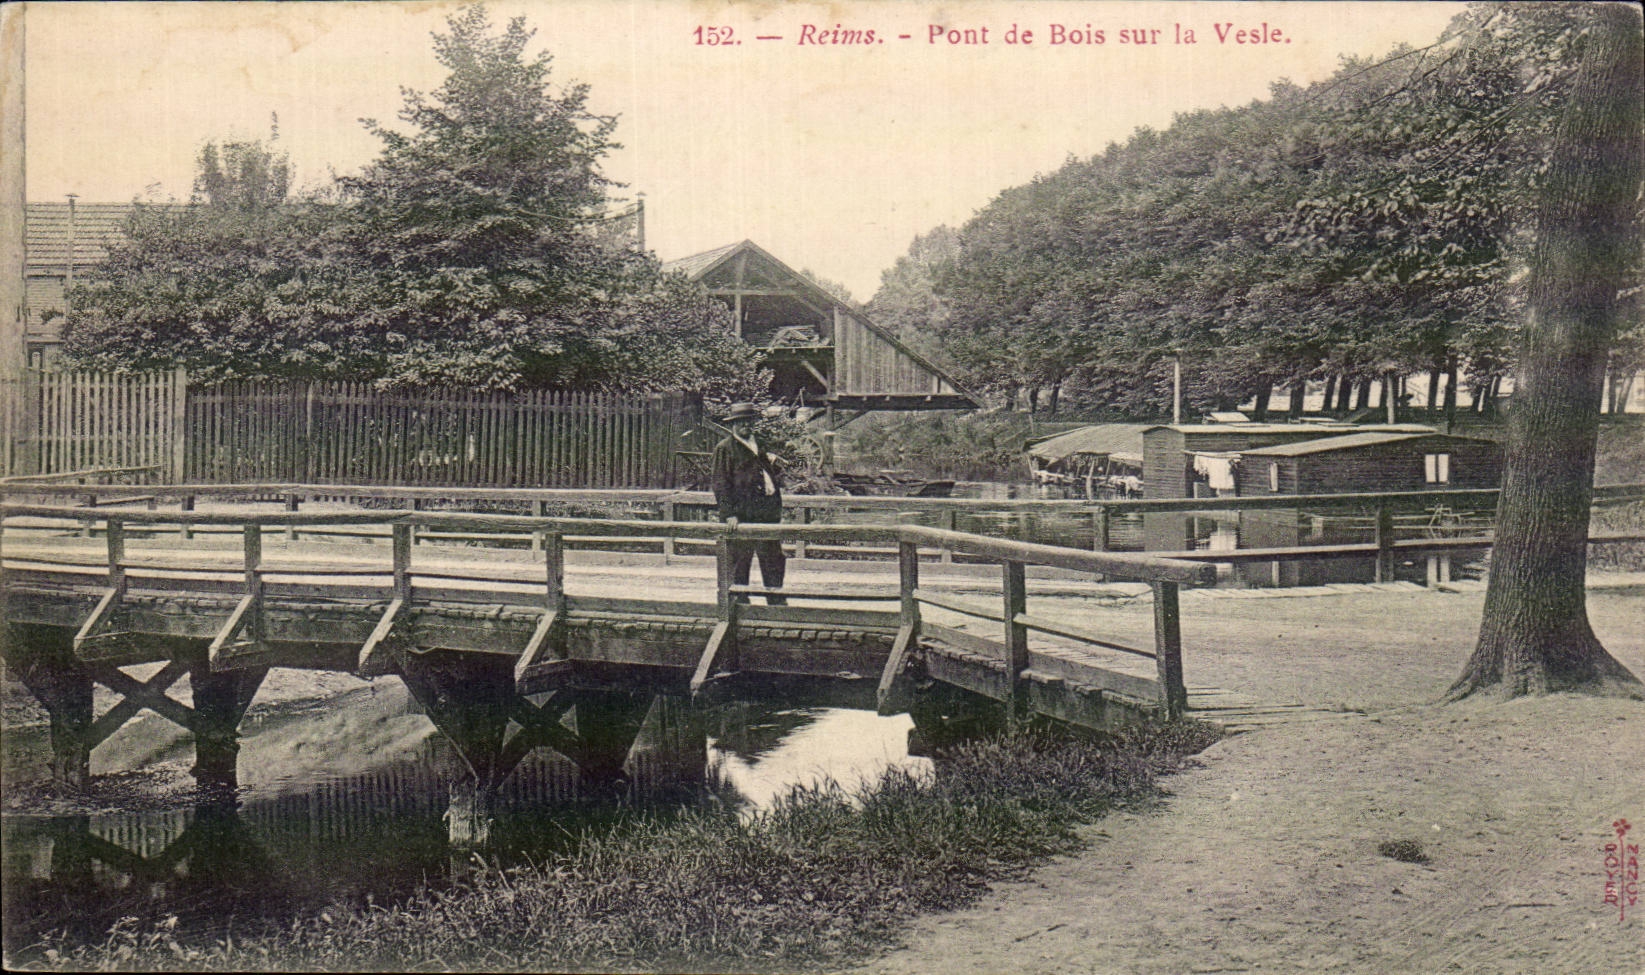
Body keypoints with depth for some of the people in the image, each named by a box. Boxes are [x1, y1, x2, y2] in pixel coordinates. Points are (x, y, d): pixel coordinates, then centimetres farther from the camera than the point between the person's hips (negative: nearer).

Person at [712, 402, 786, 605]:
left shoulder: (762, 445, 18)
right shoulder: (724, 449, -2)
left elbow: (775, 473, 32)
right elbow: (721, 484, -8)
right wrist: (729, 514, -16)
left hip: (767, 514, 6)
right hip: (741, 516, -6)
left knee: (774, 559, 9)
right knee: (739, 562, 1)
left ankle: (777, 603, 19)